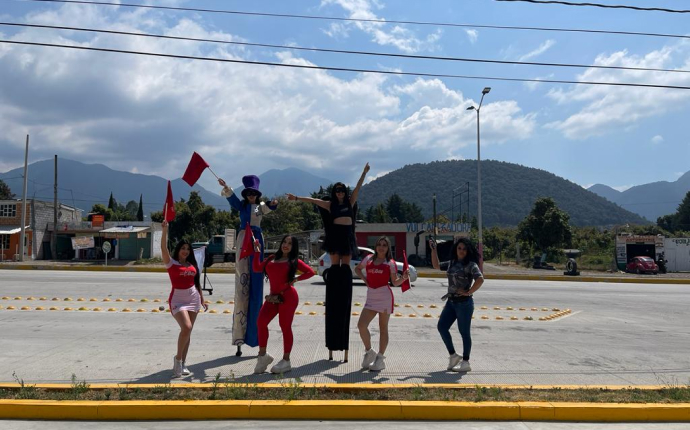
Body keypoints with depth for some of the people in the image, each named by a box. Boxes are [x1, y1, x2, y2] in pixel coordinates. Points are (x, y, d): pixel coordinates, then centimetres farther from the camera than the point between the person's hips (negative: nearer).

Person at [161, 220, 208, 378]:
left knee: (188, 331, 8)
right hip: (178, 299, -5)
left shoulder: (192, 265, 10)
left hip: (193, 299, 5)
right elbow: (164, 248, -18)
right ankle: (178, 358, -2)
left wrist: (202, 299, 17)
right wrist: (165, 230, -28)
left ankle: (183, 363, 18)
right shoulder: (171, 263, -3)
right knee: (186, 327, -22)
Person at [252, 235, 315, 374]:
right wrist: (257, 252, 12)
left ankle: (286, 361, 10)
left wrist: (296, 279, -8)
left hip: (288, 297, -5)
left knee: (285, 327, -1)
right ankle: (262, 355, 5)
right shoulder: (272, 259, 17)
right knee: (261, 321, -9)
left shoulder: (294, 261, 3)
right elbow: (256, 269, 15)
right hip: (273, 297, 5)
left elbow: (310, 272, -1)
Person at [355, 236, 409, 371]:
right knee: (361, 325, -6)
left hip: (385, 297, -3)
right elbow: (357, 269, 25)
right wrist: (364, 278, 8)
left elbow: (395, 282, -1)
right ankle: (369, 352, 14)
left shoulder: (390, 263, 0)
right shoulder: (369, 258, 9)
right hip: (371, 297, 4)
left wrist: (404, 277, -21)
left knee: (383, 328, 3)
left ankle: (380, 358, 12)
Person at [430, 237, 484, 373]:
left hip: (464, 302, -7)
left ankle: (465, 362, 13)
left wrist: (468, 292, -20)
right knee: (442, 326, 4)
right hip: (451, 301, 7)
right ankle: (453, 355, 17)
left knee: (464, 332, 1)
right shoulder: (452, 263, 12)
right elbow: (436, 266, 24)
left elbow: (480, 279, -25)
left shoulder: (471, 265, -11)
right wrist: (433, 250, 18)